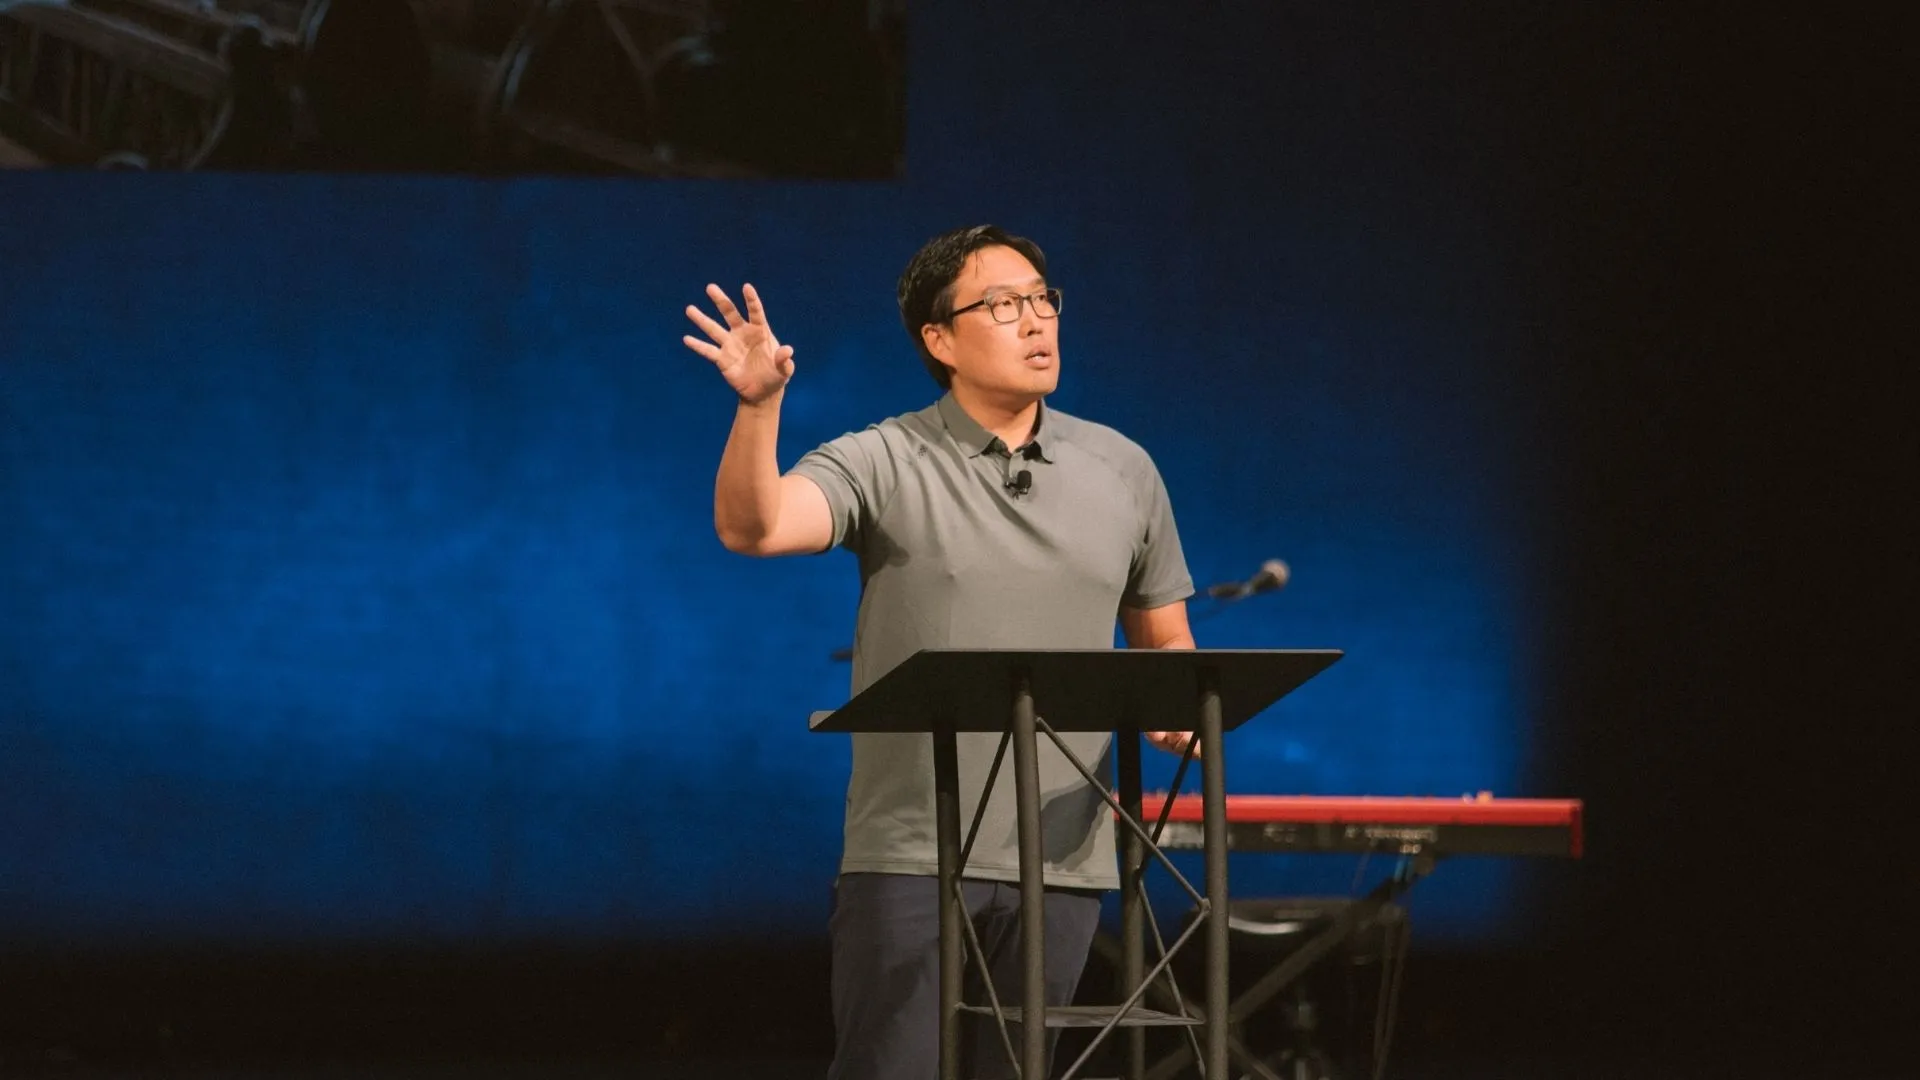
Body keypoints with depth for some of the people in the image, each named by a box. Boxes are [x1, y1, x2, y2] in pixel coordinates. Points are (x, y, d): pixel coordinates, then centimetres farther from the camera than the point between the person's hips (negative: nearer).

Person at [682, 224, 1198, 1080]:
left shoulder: (1122, 471, 9)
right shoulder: (884, 464, -4)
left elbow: (1163, 641, 18)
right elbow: (752, 528, -21)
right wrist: (759, 405, -36)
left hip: (1062, 856, 4)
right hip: (909, 852, -4)